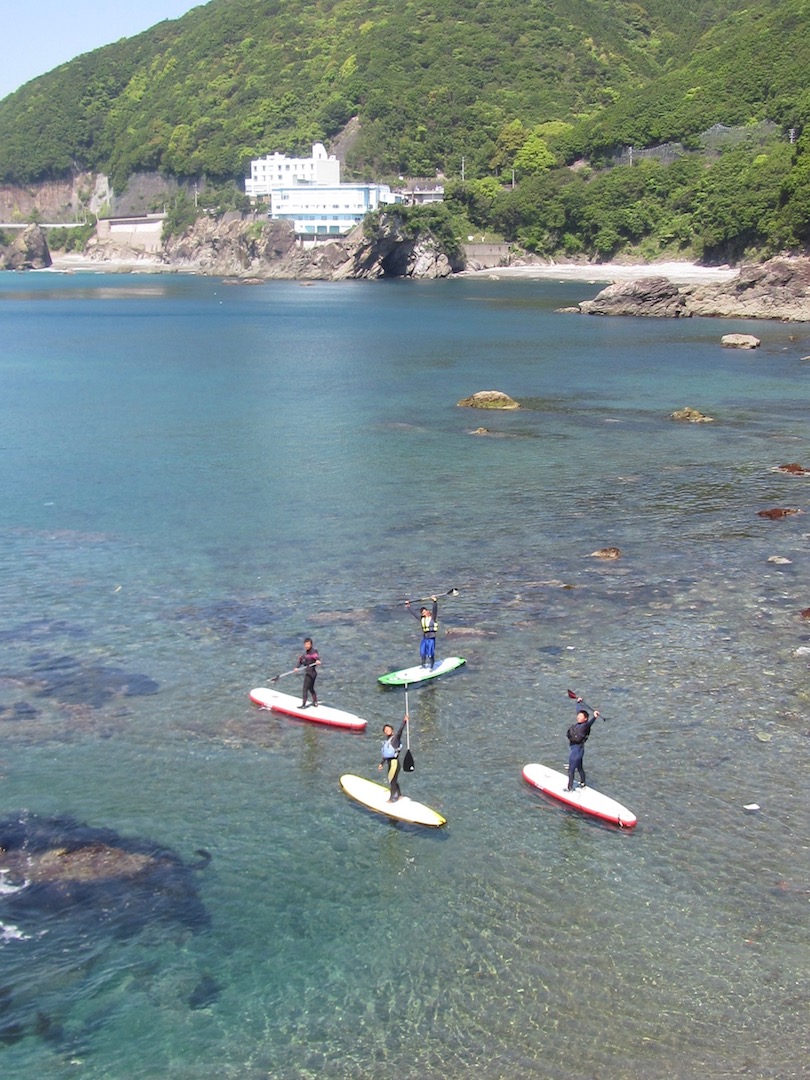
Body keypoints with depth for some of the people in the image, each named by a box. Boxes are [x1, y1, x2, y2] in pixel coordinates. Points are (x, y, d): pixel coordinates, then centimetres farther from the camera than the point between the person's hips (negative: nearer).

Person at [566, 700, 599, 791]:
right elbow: (578, 711, 17)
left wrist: (594, 717, -63)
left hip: (577, 750, -9)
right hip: (574, 749, 9)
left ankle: (570, 788, 11)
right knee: (579, 768, 24)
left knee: (571, 770, 1)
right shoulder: (577, 723, 1)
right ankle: (583, 784, 39)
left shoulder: (585, 726, -22)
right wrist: (578, 703, 29)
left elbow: (590, 723, -44)